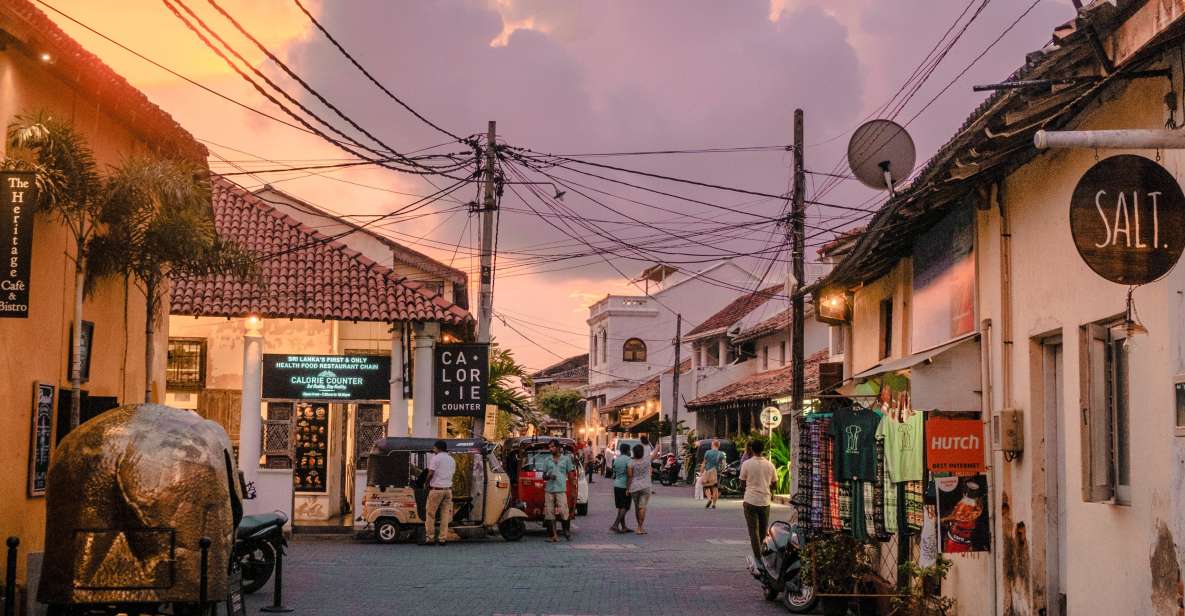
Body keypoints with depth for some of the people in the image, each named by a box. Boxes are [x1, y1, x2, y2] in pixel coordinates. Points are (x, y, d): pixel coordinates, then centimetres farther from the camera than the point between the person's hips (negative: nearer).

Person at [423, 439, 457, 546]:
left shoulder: (435, 458, -6)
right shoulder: (452, 460, 15)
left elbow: (431, 473, -11)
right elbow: (452, 473, 13)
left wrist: (427, 483, 4)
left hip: (436, 489, -6)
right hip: (448, 489, 6)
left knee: (430, 514, 1)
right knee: (445, 515, 7)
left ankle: (429, 538, 0)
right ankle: (442, 539, 5)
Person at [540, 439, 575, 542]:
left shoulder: (566, 459, 7)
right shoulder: (547, 460, 13)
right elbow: (544, 475, 18)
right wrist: (548, 476, -7)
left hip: (561, 490, -3)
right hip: (549, 490, 3)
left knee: (563, 512, -10)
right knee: (549, 513, 0)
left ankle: (567, 532, 5)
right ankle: (552, 535, 4)